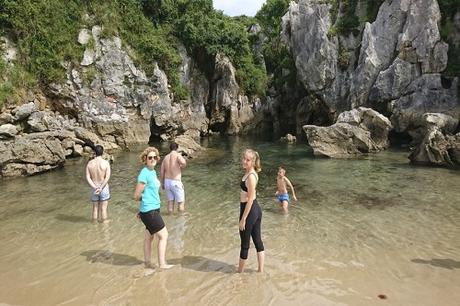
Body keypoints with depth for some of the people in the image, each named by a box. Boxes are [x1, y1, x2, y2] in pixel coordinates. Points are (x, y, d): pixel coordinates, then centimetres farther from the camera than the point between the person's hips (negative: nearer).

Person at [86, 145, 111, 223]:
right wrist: (101, 188, -19)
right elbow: (107, 177, -21)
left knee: (95, 208, 15)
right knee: (103, 208, 5)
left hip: (94, 188, 3)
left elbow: (88, 177, -9)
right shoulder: (106, 163, -13)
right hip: (104, 187, -3)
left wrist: (95, 188, -14)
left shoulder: (90, 163, -3)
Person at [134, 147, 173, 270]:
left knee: (149, 236, 18)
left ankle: (147, 262, 31)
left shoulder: (153, 172, 9)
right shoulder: (144, 173, -18)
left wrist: (141, 210, 16)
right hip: (150, 211, -9)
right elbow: (137, 196, -17)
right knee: (163, 235, -2)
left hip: (153, 209, 9)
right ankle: (162, 264, 8)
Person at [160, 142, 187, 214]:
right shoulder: (177, 155, -10)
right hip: (176, 182, -6)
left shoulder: (166, 157, 8)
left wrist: (162, 183, 19)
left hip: (167, 181, 6)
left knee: (170, 202, 15)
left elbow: (161, 171, 9)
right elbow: (183, 163, -32)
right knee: (181, 202, 7)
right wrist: (181, 166, -8)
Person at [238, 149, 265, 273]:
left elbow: (250, 199, -21)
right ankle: (261, 270, 29)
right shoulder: (250, 172, 6)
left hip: (250, 211, -9)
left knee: (245, 244, 8)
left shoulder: (251, 176, -23)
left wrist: (243, 219, -17)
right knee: (258, 241, 17)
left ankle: (240, 272, 26)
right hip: (256, 210, 9)